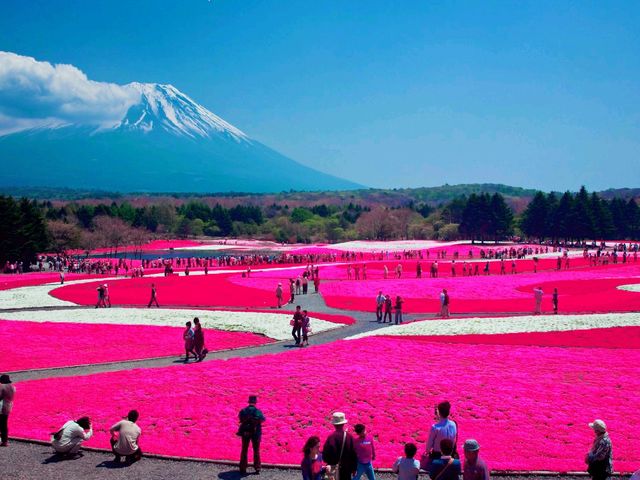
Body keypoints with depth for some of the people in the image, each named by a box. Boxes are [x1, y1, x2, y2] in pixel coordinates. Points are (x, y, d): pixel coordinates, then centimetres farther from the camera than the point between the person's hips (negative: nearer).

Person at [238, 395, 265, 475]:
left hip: (245, 433, 2)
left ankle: (243, 468, 14)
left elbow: (240, 419, 8)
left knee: (244, 450, 13)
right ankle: (257, 468, 14)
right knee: (256, 451, 13)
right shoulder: (258, 412, -14)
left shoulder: (243, 411, -6)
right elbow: (263, 419, -2)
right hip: (255, 433, -2)